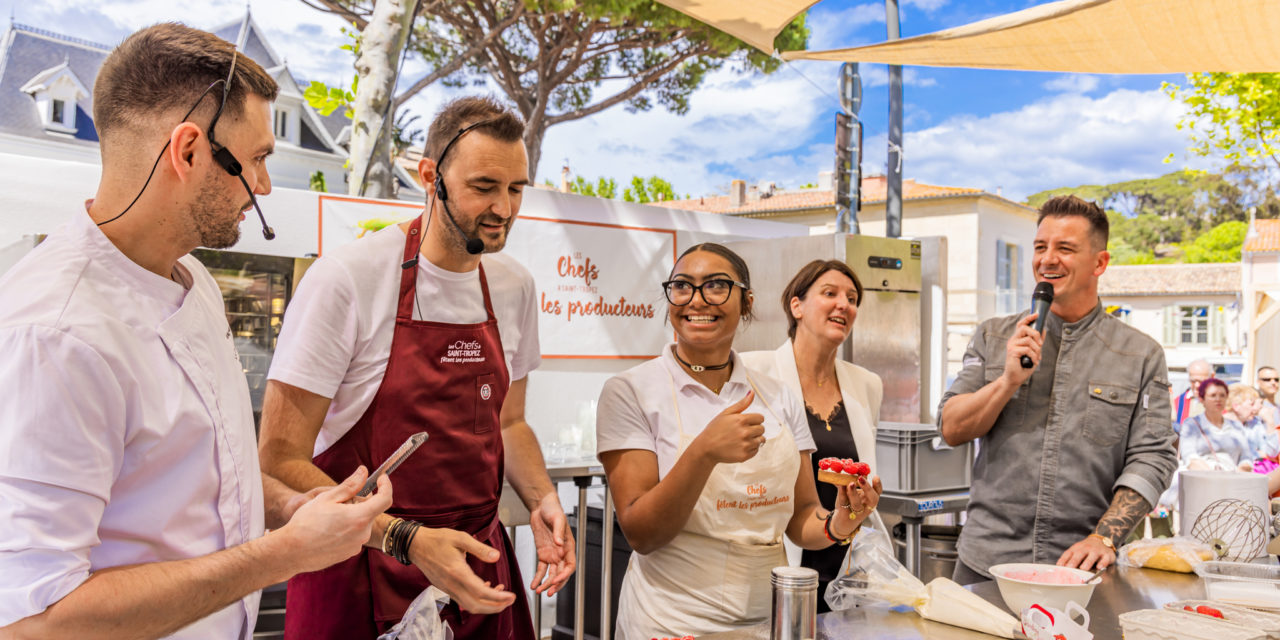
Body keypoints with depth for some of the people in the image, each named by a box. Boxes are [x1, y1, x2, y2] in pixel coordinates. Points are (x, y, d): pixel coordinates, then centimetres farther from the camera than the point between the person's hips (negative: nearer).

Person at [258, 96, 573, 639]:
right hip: (363, 577, -5)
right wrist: (407, 539, -26)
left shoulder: (514, 287, 2)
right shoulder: (346, 279, -17)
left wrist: (541, 501, -4)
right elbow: (280, 462, -17)